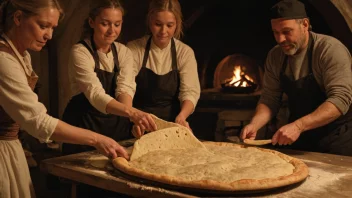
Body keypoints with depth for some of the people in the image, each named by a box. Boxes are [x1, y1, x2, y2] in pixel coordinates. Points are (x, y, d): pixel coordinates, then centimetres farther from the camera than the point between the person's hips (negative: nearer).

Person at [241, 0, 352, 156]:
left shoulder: (330, 49, -20)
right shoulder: (275, 56, -2)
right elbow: (269, 99, 0)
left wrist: (298, 126, -39)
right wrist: (255, 124, -20)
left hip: (336, 133, -5)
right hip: (298, 132, 5)